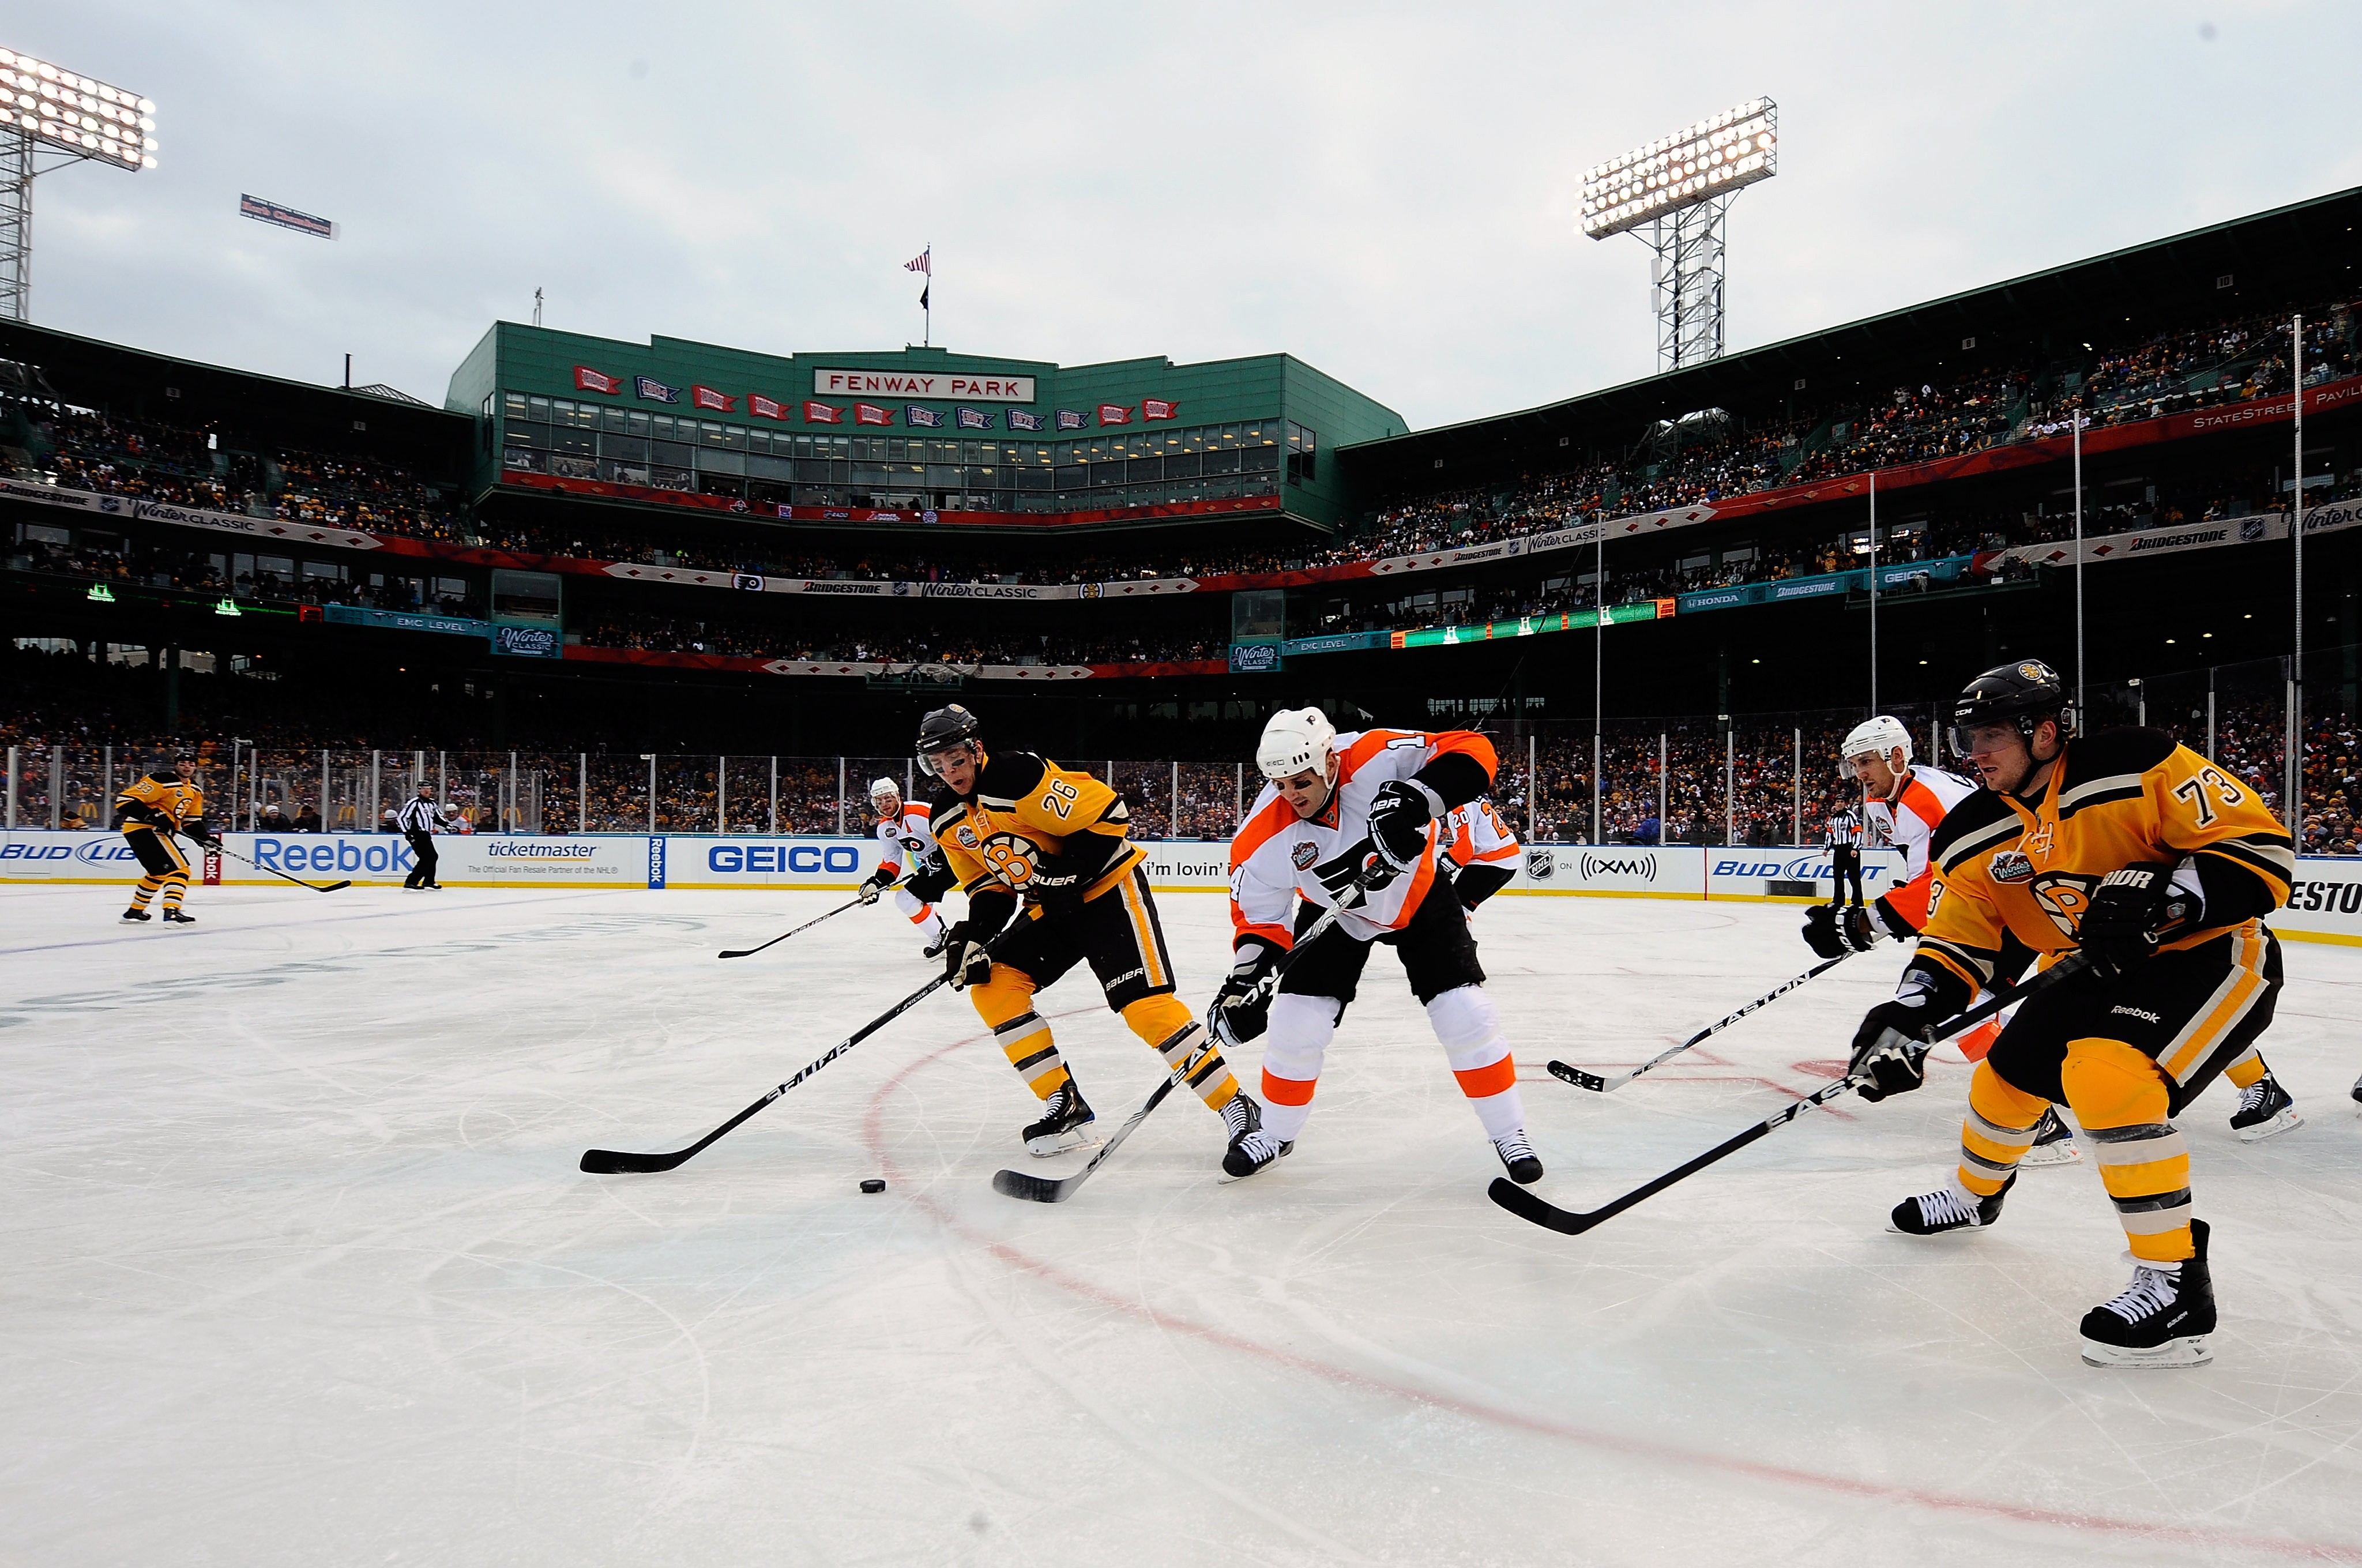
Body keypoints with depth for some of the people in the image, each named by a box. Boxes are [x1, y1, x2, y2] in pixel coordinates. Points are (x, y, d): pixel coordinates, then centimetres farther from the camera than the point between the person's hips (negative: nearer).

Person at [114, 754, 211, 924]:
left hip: (157, 832, 11)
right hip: (143, 828, -11)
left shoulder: (194, 791, 13)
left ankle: (135, 910, 44)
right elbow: (125, 799, -19)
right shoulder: (162, 780, -15)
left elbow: (192, 821, 16)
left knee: (159, 872, 28)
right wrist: (154, 816, -28)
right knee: (179, 869, -19)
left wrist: (205, 838, -1)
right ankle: (172, 911, -28)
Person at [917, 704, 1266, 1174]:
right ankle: (1066, 1107, 3)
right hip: (1051, 906, 9)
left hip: (1107, 887, -9)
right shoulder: (947, 820, 3)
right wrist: (971, 933, -7)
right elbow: (989, 885, 10)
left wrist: (1067, 873, -24)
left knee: (1144, 1004, -19)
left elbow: (1107, 814, -23)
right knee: (992, 986, -5)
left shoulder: (1019, 776, -23)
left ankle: (1240, 1109, -12)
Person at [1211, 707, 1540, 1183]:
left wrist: (1417, 798, -50)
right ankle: (1276, 1134, 22)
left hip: (1419, 896, -1)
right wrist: (1244, 982, -27)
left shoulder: (1375, 758, -34)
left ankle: (1509, 1133, 13)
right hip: (1334, 914, 2)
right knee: (1296, 1024, -4)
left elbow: (1473, 752, -35)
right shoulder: (1263, 838, -26)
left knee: (1465, 1014, -8)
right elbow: (1258, 916, -13)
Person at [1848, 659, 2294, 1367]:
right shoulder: (1976, 836, -4)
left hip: (2211, 956, -7)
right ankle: (1974, 1195, 44)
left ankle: (2176, 1282, -17)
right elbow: (1957, 945, -4)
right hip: (2096, 972, 7)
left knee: (2106, 1076, -29)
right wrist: (1907, 1013, -21)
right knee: (2009, 1076, 13)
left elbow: (2262, 848, -21)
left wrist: (2163, 895, -35)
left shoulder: (2136, 767, -22)